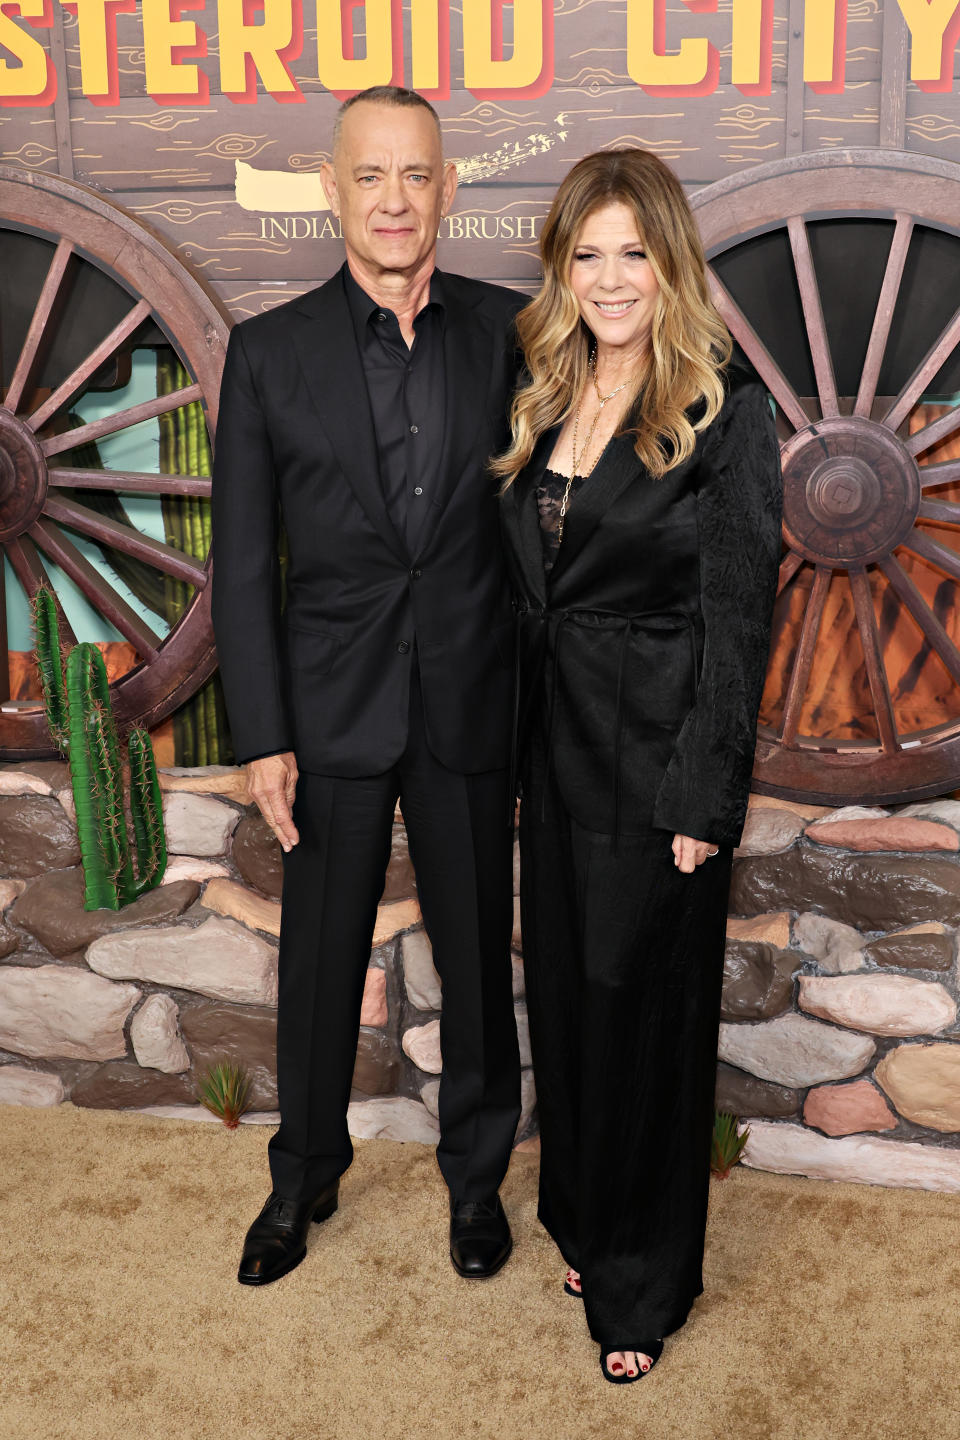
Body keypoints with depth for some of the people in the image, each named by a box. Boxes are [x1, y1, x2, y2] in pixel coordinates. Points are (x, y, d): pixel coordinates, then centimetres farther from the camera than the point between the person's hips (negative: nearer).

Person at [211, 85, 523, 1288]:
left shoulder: (508, 332, -1)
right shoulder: (270, 352, -3)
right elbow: (242, 560, -3)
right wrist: (261, 737, -7)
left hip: (470, 706, 1)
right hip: (334, 712, 0)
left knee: (477, 956, 14)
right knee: (319, 963, 14)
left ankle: (476, 1174, 38)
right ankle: (304, 1176, 38)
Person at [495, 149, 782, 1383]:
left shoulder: (724, 414, -11)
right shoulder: (543, 405, 8)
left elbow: (737, 619, -13)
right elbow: (524, 588, 10)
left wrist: (704, 801, -16)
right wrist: (515, 743, 7)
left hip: (656, 759, -6)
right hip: (554, 748, 6)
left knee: (644, 1008, 6)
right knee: (563, 991, 16)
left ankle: (643, 1282, 26)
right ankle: (583, 1222, 38)